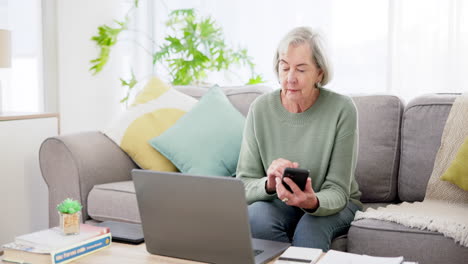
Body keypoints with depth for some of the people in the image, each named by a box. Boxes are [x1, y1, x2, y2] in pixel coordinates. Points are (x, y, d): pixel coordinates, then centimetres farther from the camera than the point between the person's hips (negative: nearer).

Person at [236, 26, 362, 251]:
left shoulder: (342, 109, -17)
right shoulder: (261, 108, -10)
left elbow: (337, 192, -15)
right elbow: (244, 186, -11)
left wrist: (313, 202, -39)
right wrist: (269, 184, -34)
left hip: (333, 206, -2)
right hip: (281, 203, 2)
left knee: (311, 226, -35)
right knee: (256, 214, -30)